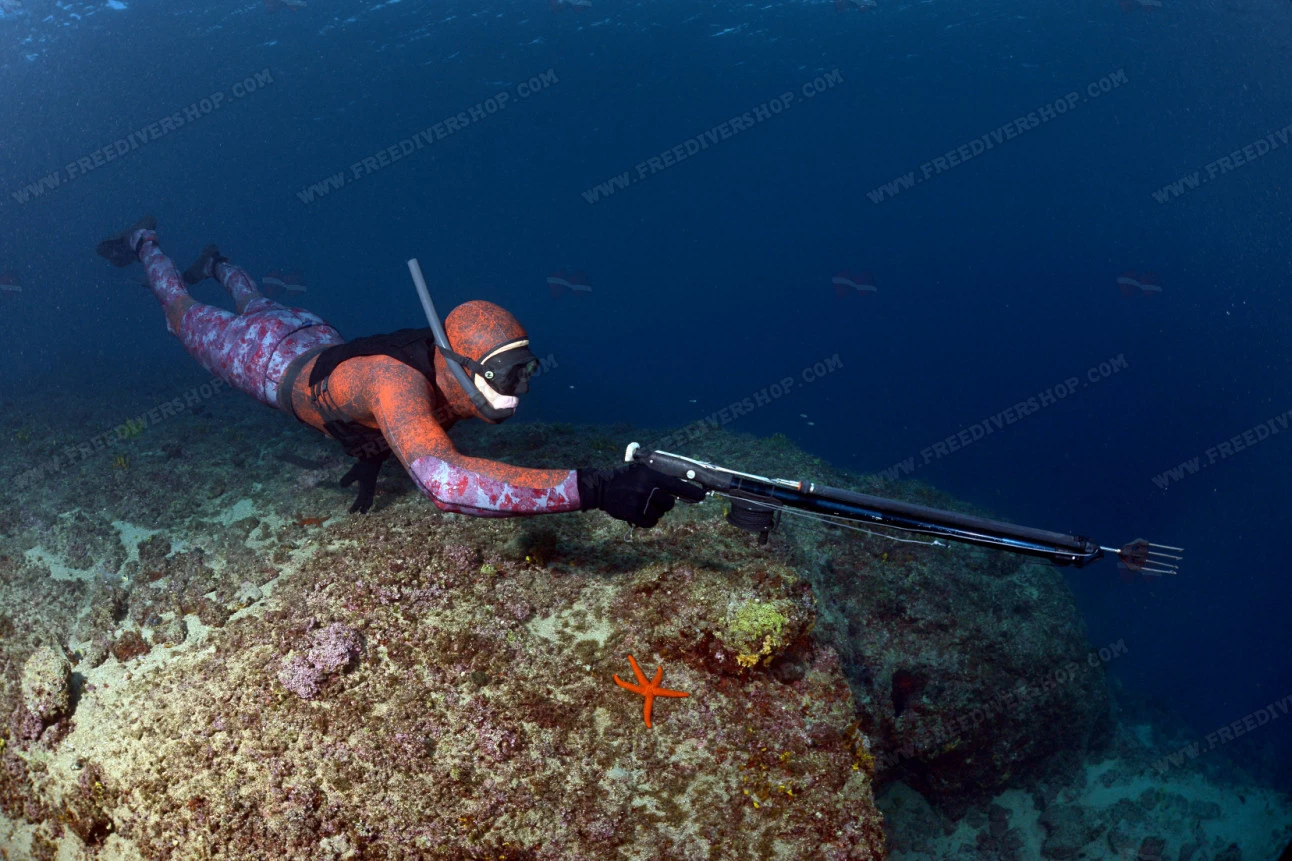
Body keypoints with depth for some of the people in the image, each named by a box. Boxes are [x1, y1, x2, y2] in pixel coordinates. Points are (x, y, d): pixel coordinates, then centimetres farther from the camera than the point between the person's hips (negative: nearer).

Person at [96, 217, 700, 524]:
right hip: (275, 363, -6)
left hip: (322, 341, 6)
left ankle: (217, 264, 68)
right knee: (190, 320, 26)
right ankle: (145, 244, 51)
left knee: (262, 309, 39)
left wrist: (373, 453, -3)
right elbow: (441, 478, -73)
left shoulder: (458, 377, -30)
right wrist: (590, 489, -80)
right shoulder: (399, 379, -54)